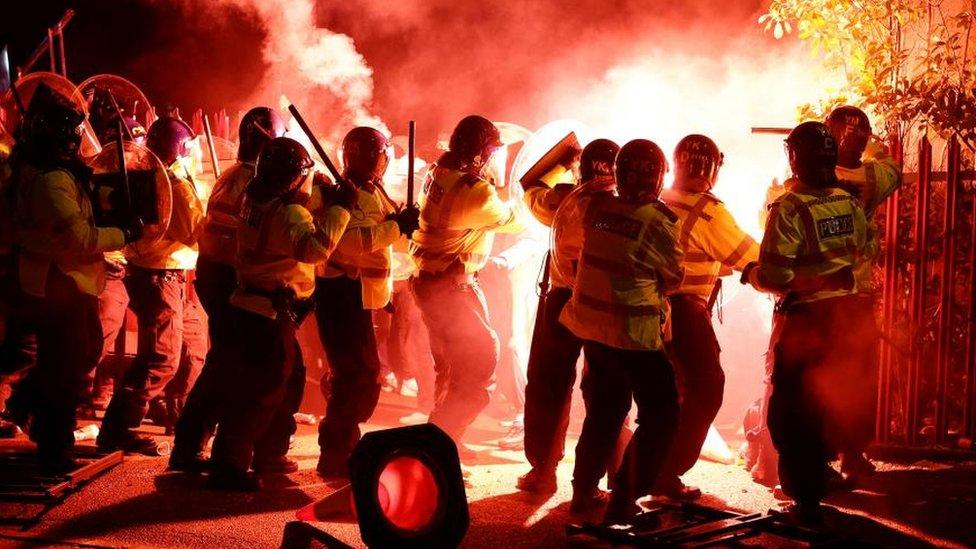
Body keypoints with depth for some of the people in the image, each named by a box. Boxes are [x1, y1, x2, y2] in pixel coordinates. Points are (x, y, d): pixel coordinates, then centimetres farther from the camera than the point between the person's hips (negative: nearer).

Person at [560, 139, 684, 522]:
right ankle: (623, 504, 1)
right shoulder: (660, 223, -14)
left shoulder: (596, 208, -1)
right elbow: (672, 279, -3)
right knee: (661, 415, 4)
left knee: (606, 408, 23)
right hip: (632, 333, -7)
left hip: (591, 325, 7)